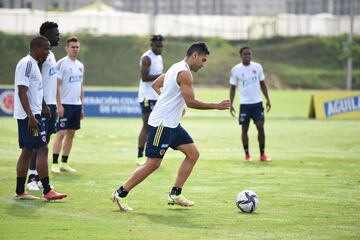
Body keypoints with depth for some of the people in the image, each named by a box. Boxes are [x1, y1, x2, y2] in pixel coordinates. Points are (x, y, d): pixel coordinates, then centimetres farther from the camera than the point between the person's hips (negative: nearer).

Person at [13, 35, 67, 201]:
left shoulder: (33, 64, 17)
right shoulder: (27, 64, -14)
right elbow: (22, 91, -21)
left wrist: (43, 107, 25)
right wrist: (31, 117, -24)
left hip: (30, 115, 10)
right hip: (29, 115, -10)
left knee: (27, 151, 10)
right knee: (42, 149, -10)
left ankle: (20, 192, 12)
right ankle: (47, 191, -10)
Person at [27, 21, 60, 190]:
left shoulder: (50, 54, 18)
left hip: (51, 104, 10)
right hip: (43, 104, -10)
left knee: (45, 142, 9)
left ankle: (38, 177, 12)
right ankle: (32, 178, -7)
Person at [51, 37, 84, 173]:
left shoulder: (80, 65, 14)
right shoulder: (61, 64, -8)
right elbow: (56, 85, -12)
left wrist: (82, 106, 17)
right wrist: (59, 105, -18)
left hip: (76, 105, 7)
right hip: (65, 104, -7)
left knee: (71, 134, 8)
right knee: (61, 133, -10)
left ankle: (64, 163, 14)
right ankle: (54, 164, -9)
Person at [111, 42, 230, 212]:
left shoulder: (176, 68, 15)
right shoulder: (184, 73, -15)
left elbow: (155, 84, 25)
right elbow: (190, 102, -19)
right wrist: (216, 106, -13)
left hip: (171, 124, 10)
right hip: (162, 123, -10)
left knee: (193, 153, 7)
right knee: (153, 164, -8)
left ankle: (175, 195, 10)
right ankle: (120, 194, -1)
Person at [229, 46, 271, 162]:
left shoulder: (257, 67, 3)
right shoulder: (236, 70, -2)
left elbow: (262, 84, 11)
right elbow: (233, 88, 3)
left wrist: (267, 99, 5)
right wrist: (231, 104, -5)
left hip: (257, 102, 1)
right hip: (244, 104, -1)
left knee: (260, 127, -4)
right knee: (244, 129, 1)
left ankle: (262, 154, 5)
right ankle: (247, 155, 12)